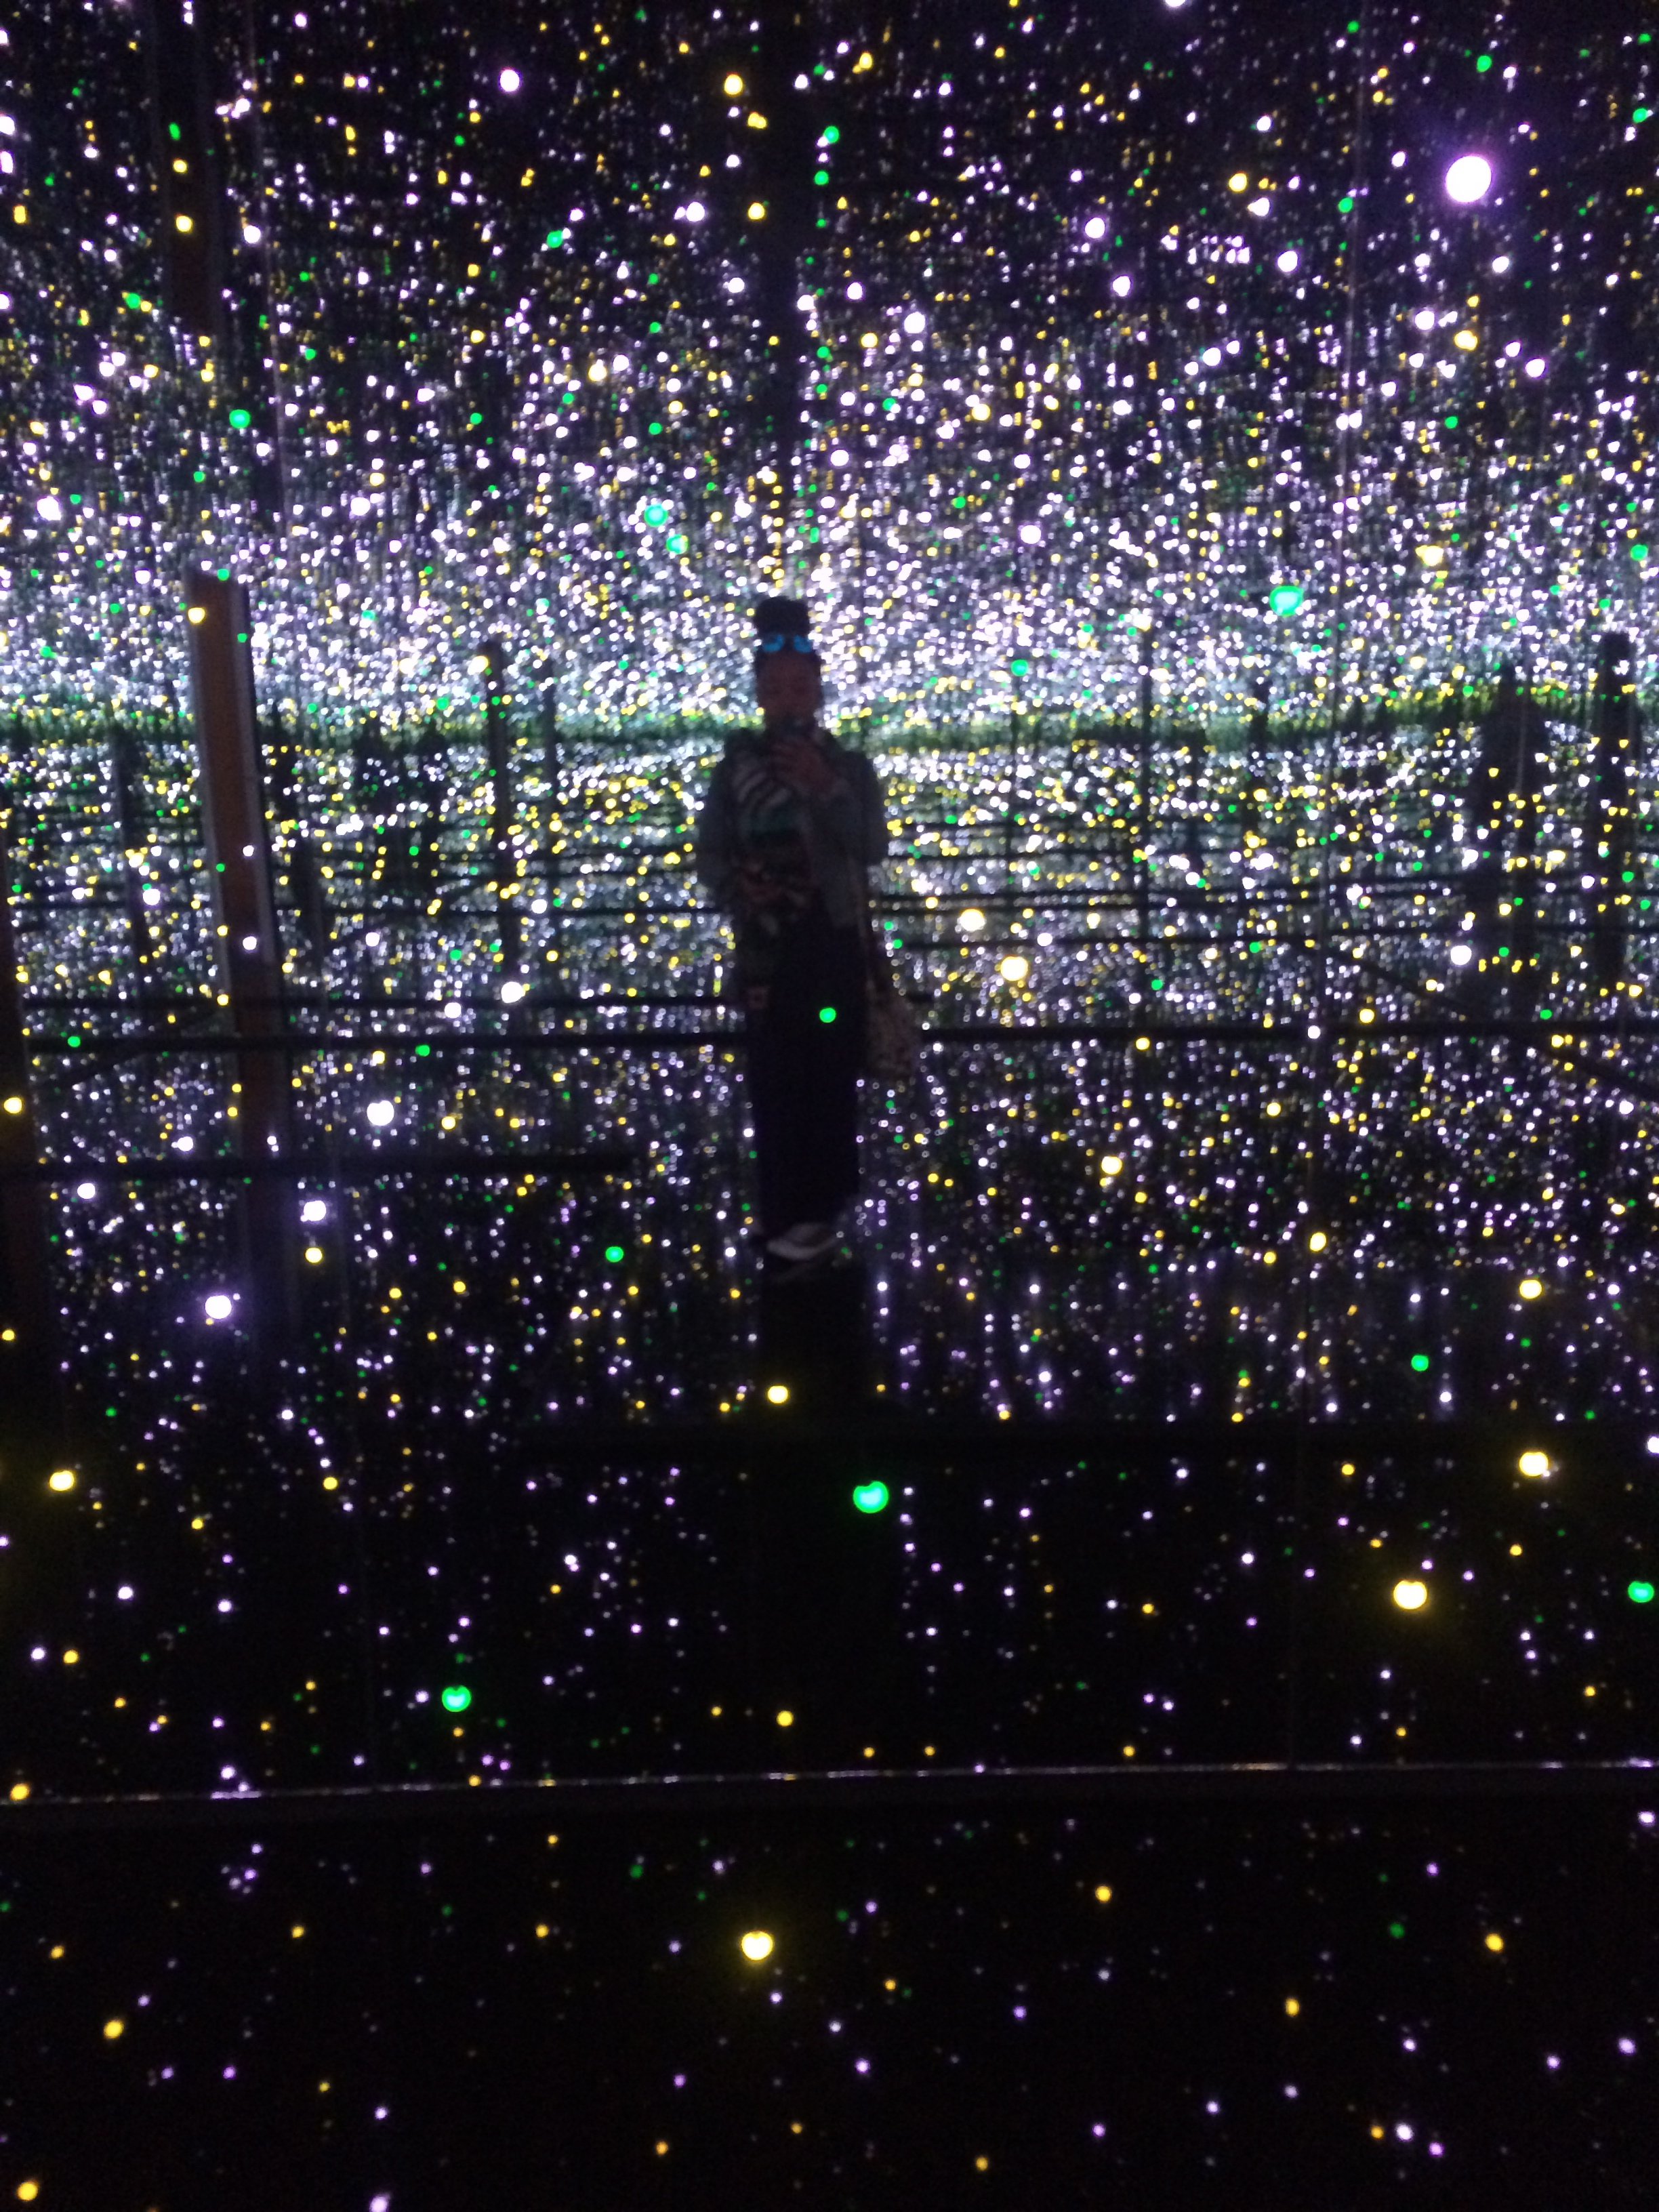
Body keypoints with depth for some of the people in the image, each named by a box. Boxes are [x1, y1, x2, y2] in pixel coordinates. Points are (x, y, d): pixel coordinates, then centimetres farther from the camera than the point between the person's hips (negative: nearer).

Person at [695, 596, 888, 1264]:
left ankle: (826, 1201, 19)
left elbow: (872, 848, -9)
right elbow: (710, 851, 5)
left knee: (832, 1072, 3)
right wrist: (737, 888, -14)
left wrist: (826, 789, -19)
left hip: (835, 942, 0)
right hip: (767, 946, 1)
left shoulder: (849, 766, 2)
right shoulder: (736, 767, 4)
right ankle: (788, 1214, 10)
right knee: (776, 1078, 0)